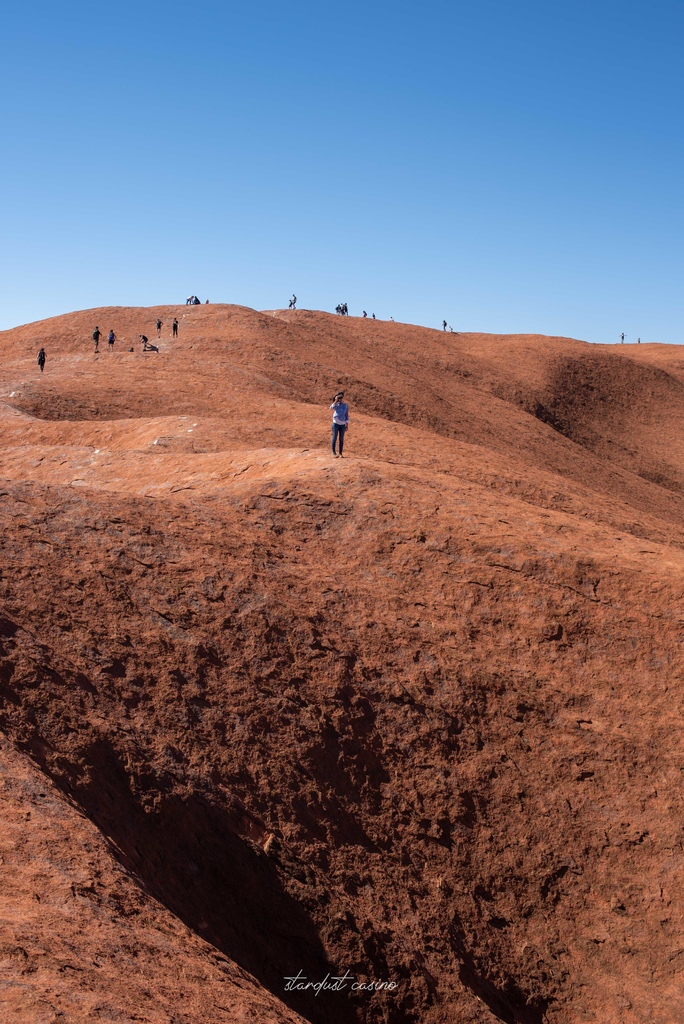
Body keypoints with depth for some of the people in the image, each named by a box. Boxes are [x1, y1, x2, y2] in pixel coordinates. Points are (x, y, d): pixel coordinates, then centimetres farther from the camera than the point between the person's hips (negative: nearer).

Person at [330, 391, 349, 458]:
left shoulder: (345, 405, 6)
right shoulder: (336, 404, -1)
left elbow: (347, 415, 10)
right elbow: (331, 408, -25)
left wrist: (347, 425, 6)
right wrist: (336, 400, -23)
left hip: (342, 424, 2)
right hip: (336, 423, -2)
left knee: (341, 439, 4)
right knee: (335, 438, 0)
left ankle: (340, 454, 9)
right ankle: (334, 453, 6)